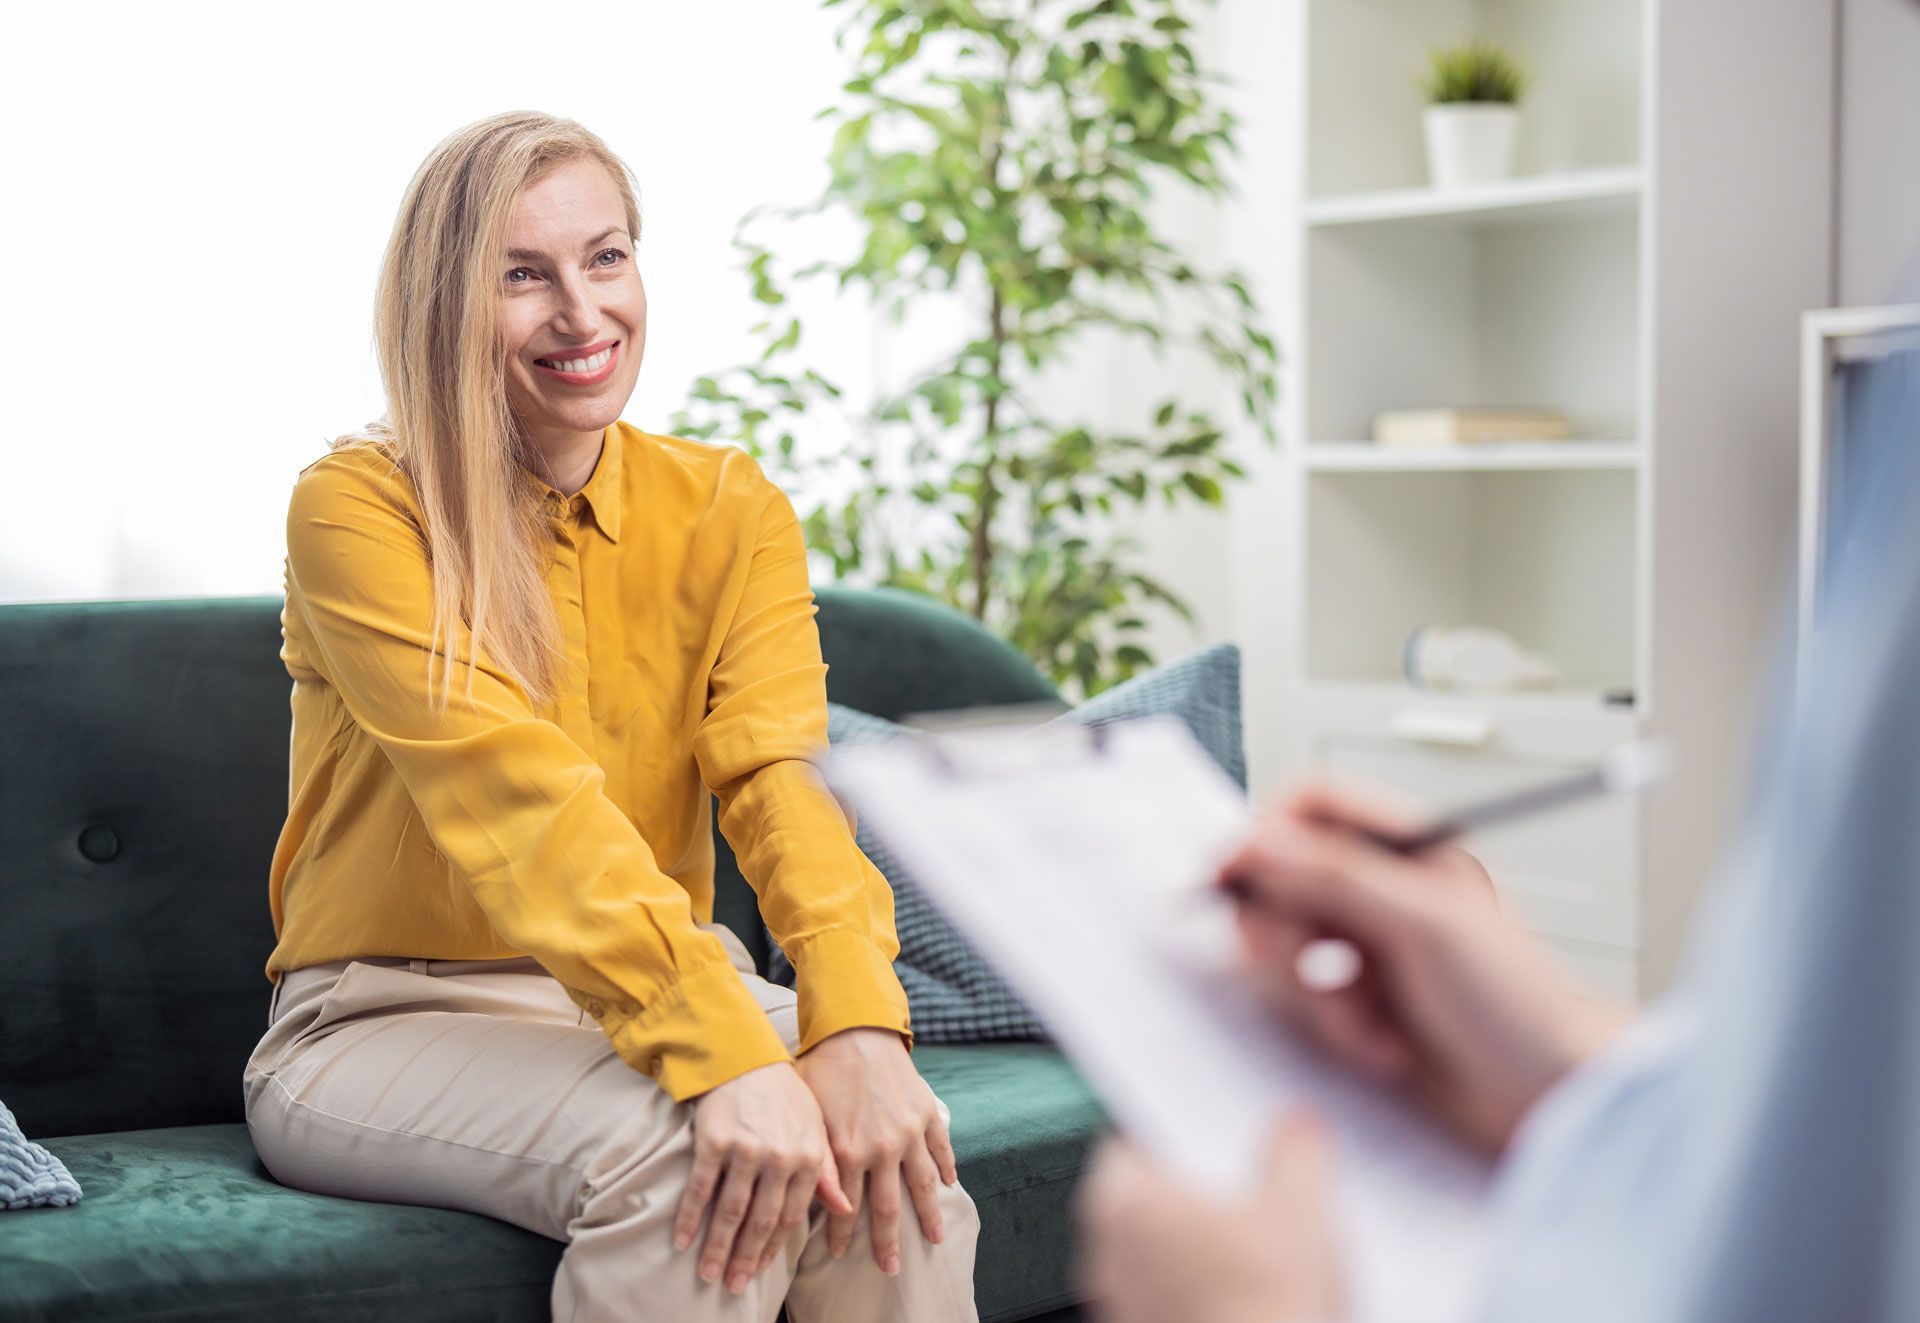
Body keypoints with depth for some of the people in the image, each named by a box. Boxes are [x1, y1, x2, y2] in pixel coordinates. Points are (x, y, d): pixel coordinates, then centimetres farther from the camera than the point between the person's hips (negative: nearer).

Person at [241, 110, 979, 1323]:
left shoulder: (731, 511, 2)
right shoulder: (355, 510, -11)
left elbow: (780, 768, -14)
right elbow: (512, 790, -25)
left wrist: (857, 1025, -34)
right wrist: (723, 1052, -38)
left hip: (663, 988, 4)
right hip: (388, 1024, -4)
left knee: (890, 1155, -25)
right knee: (674, 1156, -33)